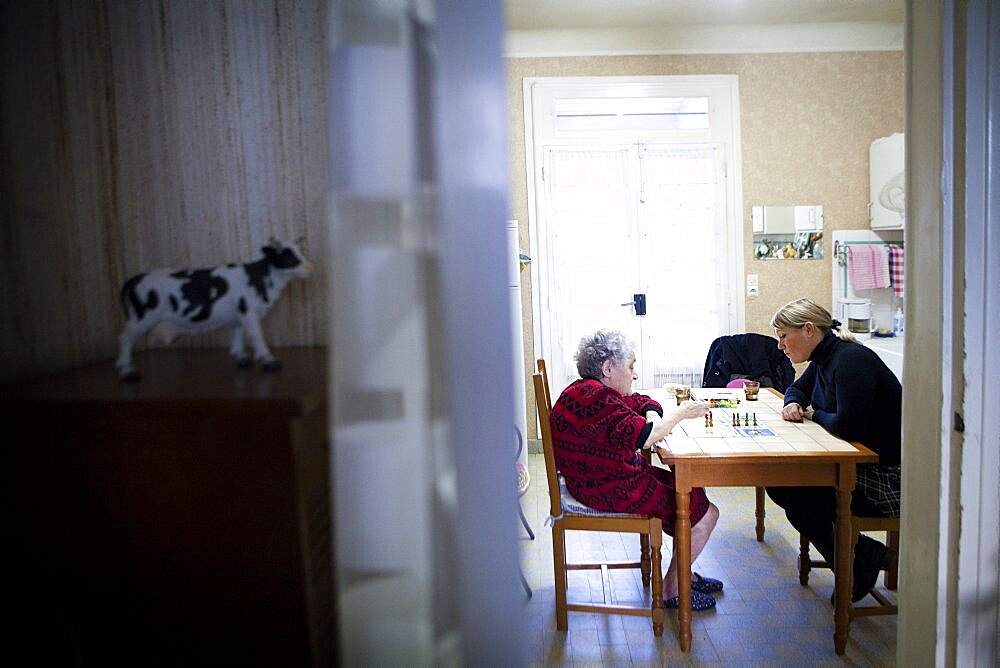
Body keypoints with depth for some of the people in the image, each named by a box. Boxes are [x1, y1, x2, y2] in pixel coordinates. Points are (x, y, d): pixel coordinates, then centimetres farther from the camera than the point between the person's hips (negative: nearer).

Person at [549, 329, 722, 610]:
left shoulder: (593, 391, 11)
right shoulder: (593, 398, -24)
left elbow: (641, 402, 20)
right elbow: (639, 436, -31)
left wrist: (653, 417, -4)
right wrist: (680, 413, -17)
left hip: (618, 476, 11)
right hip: (610, 490, -11)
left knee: (693, 489, 18)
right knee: (705, 512, -4)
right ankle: (671, 589, 10)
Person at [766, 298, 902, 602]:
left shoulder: (850, 360, -23)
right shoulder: (824, 359, 7)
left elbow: (847, 425, -34)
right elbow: (798, 388, 27)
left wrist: (815, 414, -12)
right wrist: (793, 403, 2)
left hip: (886, 475, -10)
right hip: (857, 463, 10)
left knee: (801, 506, -18)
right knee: (778, 483, 3)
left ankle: (859, 567, 7)